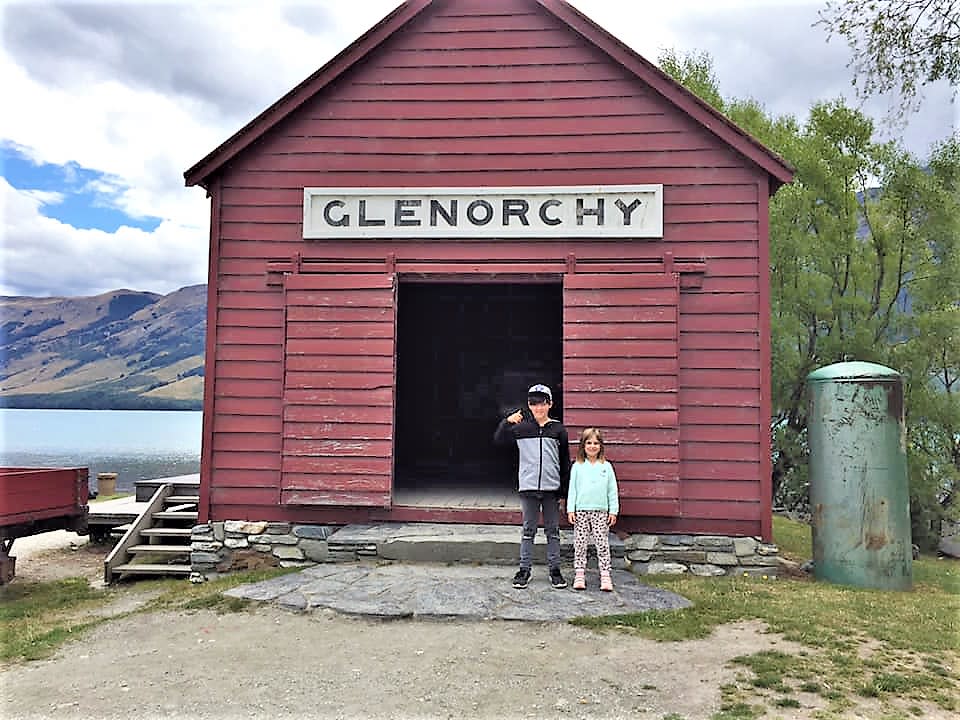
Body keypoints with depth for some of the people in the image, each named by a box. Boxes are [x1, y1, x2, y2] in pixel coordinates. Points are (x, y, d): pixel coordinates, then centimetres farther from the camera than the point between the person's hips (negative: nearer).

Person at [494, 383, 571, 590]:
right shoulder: (522, 427, 3)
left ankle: (555, 569, 18)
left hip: (552, 487, 0)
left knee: (553, 530, 8)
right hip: (528, 487, 0)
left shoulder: (558, 429, 3)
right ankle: (524, 569, 16)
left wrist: (564, 489, 4)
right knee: (528, 530, 8)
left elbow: (565, 461, 6)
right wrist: (507, 422, -19)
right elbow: (499, 439, -1)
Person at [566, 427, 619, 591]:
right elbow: (572, 489, 5)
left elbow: (612, 490, 7)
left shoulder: (606, 466, 6)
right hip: (581, 511, 0)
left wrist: (613, 510, 3)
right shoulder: (577, 466, 5)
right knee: (580, 544, 3)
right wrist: (570, 509, -1)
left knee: (602, 544, 1)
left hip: (601, 511, 0)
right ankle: (579, 575, 10)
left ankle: (605, 576, 6)